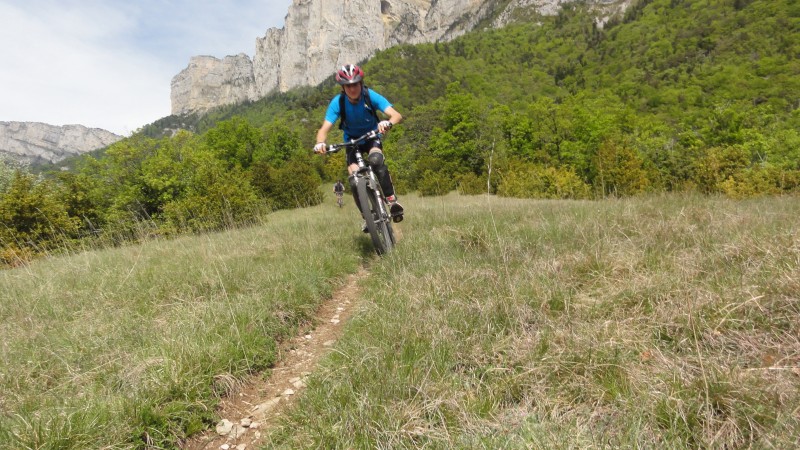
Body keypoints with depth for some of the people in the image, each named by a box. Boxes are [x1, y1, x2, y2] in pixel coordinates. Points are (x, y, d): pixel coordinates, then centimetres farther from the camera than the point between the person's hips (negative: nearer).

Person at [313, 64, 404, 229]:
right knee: (355, 181, -17)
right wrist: (320, 143, -50)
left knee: (376, 160, -36)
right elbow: (324, 129, -27)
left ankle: (392, 199, -24)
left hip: (372, 137, -1)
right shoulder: (337, 102, -22)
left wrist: (388, 122, -57)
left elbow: (397, 115, -33)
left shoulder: (371, 96, -24)